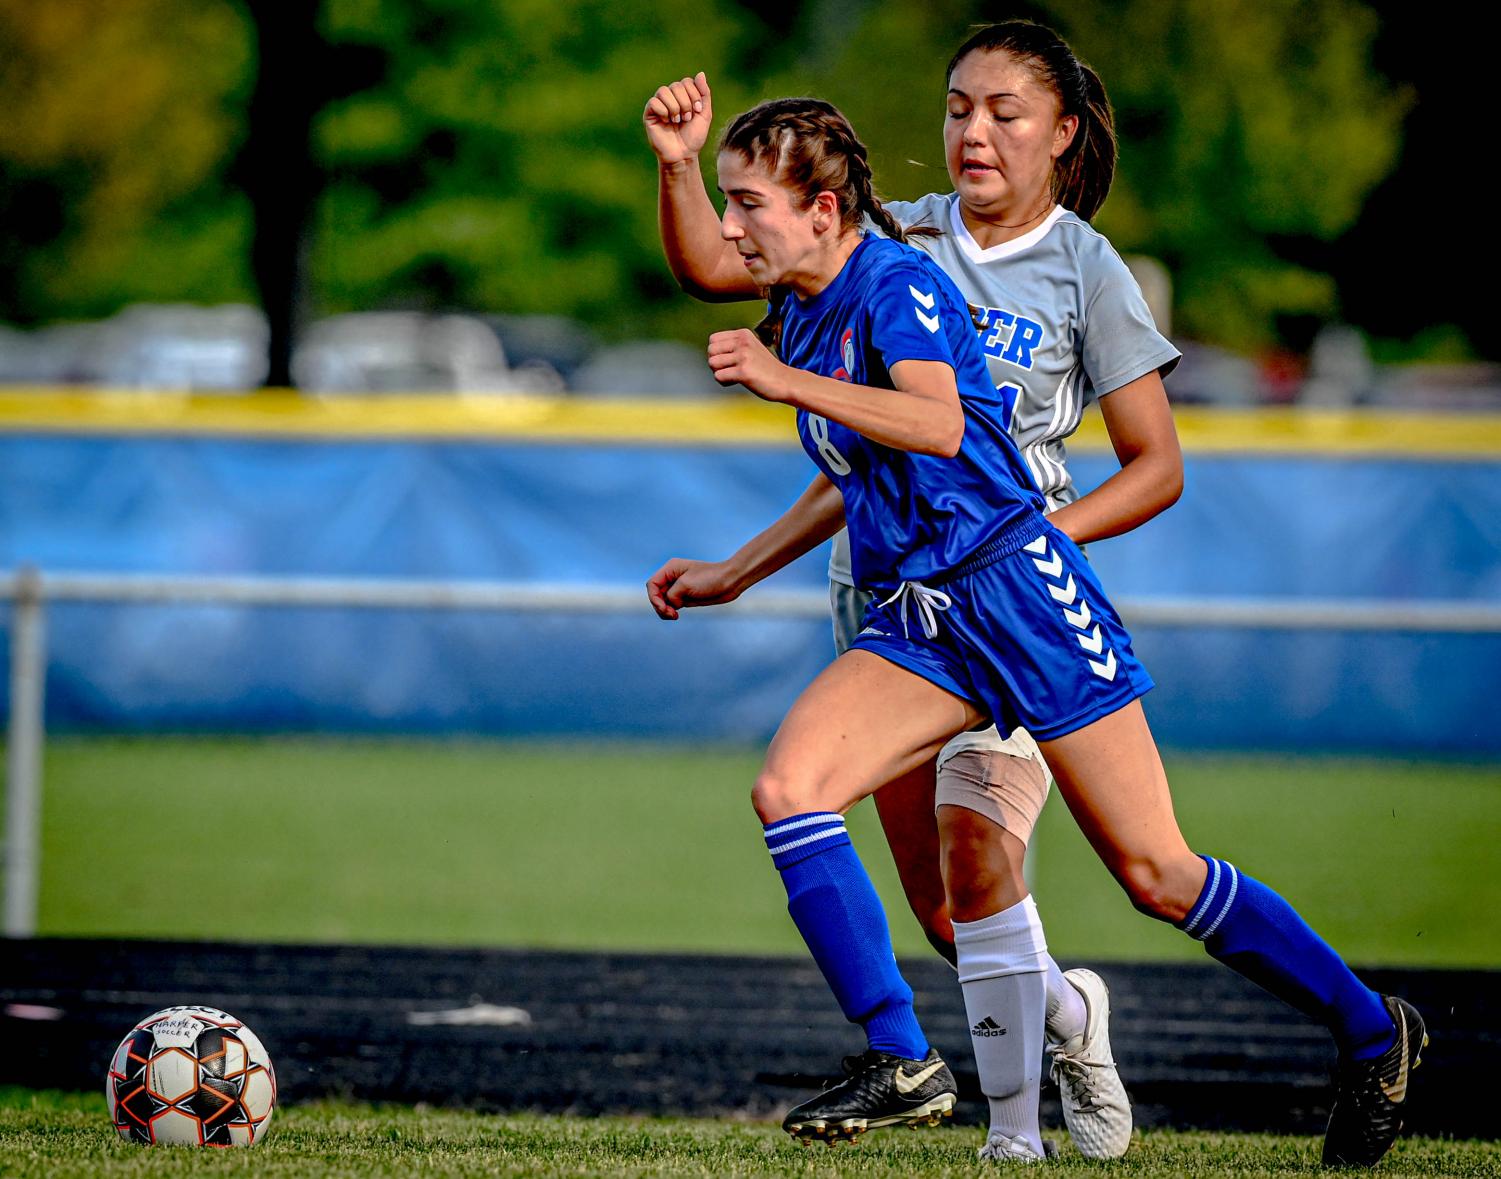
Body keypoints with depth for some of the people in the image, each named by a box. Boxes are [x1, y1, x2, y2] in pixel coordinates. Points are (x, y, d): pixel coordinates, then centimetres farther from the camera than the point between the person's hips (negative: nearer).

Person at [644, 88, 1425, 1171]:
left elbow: (938, 424, -30)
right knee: (789, 787, -16)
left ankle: (1370, 1030, 13)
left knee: (1156, 873, -4)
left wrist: (787, 384, -32)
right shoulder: (805, 316, 13)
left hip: (1019, 592, -8)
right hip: (916, 623, 8)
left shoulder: (896, 280, -12)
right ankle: (901, 1062, -14)